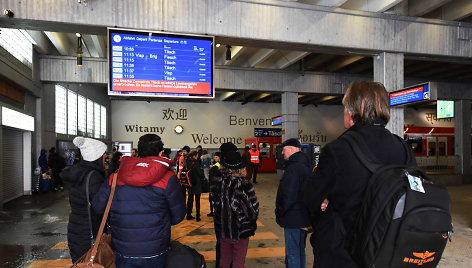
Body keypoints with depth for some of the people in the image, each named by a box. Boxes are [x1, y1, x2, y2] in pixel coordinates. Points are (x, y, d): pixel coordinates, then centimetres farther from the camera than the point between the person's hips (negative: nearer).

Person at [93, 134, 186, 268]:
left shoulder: (114, 178, -4)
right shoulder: (168, 179, -13)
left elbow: (97, 207, 4)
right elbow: (178, 216, -7)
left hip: (121, 253, 2)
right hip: (154, 255, -1)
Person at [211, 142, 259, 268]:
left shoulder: (218, 181, -9)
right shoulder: (244, 185, -22)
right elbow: (253, 208, -17)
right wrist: (251, 223, 2)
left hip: (222, 230, 4)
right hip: (240, 230, -4)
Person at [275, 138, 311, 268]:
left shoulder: (293, 168, -22)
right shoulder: (306, 166, 10)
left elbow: (289, 196, -25)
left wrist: (279, 212, -10)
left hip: (293, 219, -10)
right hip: (304, 218, 10)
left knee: (292, 253, 1)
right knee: (300, 250, 22)